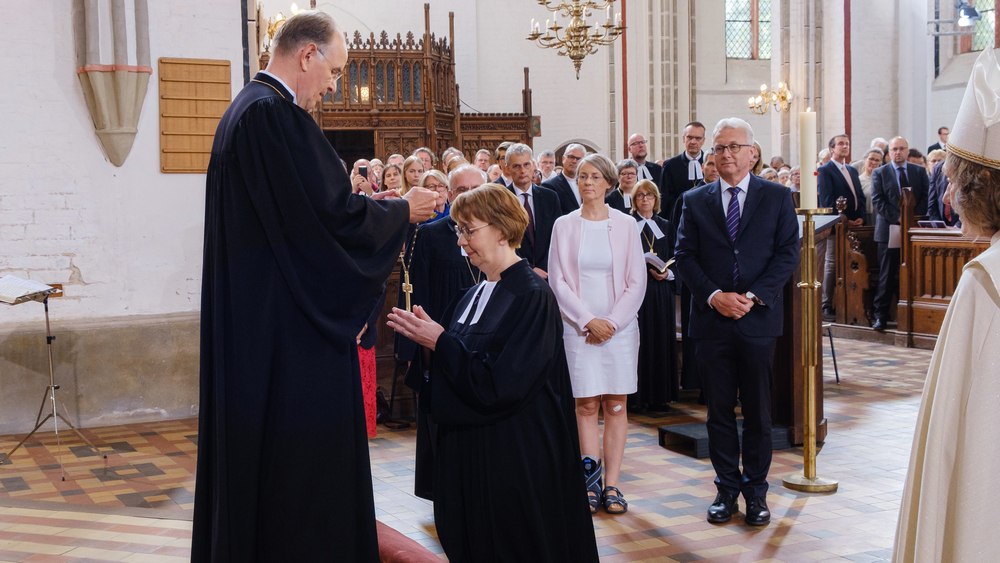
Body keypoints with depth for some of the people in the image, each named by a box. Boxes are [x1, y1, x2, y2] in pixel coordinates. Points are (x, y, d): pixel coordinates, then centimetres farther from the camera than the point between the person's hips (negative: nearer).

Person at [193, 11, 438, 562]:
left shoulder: (242, 110, 16)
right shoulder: (274, 112, -17)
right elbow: (332, 215, -20)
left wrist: (365, 206, 16)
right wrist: (401, 210, -5)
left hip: (247, 324, 11)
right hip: (290, 334, -11)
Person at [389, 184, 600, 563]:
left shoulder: (532, 297, -16)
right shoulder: (475, 296, 9)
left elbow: (501, 384, -24)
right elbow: (458, 369, 10)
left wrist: (441, 341, -16)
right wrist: (428, 337, -7)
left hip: (514, 457, -8)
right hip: (468, 453, 8)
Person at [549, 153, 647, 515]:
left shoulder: (625, 225, 3)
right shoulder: (564, 226, 4)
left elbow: (637, 282, 1)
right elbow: (558, 281, 0)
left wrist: (612, 322, -9)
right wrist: (588, 321, -9)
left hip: (620, 326, 0)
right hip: (578, 327, 0)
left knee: (616, 405, 1)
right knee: (587, 404, -1)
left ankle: (611, 485, 5)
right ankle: (591, 473, 4)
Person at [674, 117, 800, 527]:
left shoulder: (777, 197, 5)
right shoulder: (694, 201, 8)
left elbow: (788, 252, -1)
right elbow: (684, 256, 3)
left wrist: (754, 296, -12)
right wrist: (713, 295, -12)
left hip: (758, 320, -1)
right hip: (712, 321, 1)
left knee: (758, 411, 6)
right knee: (719, 410, 7)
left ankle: (755, 489, 19)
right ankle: (727, 488, 18)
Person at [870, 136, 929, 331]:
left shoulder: (919, 171, 11)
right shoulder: (879, 173, 5)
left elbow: (926, 198, 4)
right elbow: (877, 201, -4)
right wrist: (899, 219, -13)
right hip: (889, 231, -2)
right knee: (887, 276, -2)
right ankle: (881, 315, 2)